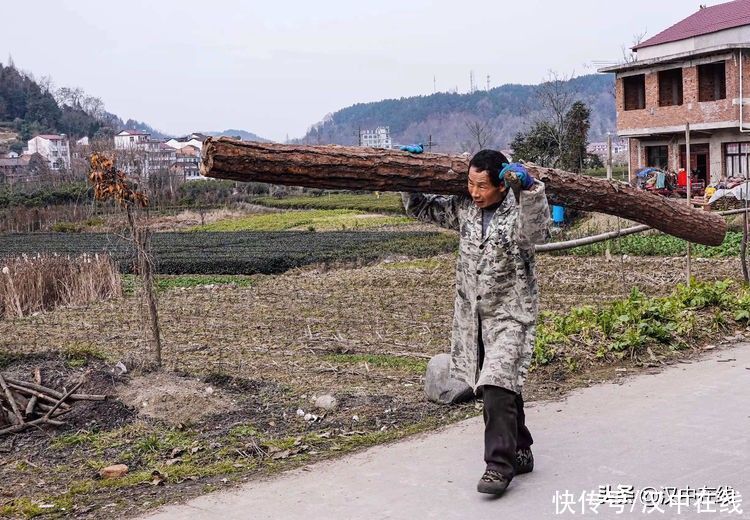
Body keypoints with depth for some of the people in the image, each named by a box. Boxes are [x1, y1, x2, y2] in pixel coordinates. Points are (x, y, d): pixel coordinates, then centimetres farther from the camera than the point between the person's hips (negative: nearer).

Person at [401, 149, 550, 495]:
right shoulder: (463, 208, 3)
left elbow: (536, 234, -34)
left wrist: (530, 188, -43)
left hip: (510, 315, -6)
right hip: (472, 314, 6)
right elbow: (419, 208, 13)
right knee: (499, 387, 14)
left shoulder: (518, 210, -13)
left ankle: (499, 465, -10)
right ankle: (519, 453, 28)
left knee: (497, 386, -17)